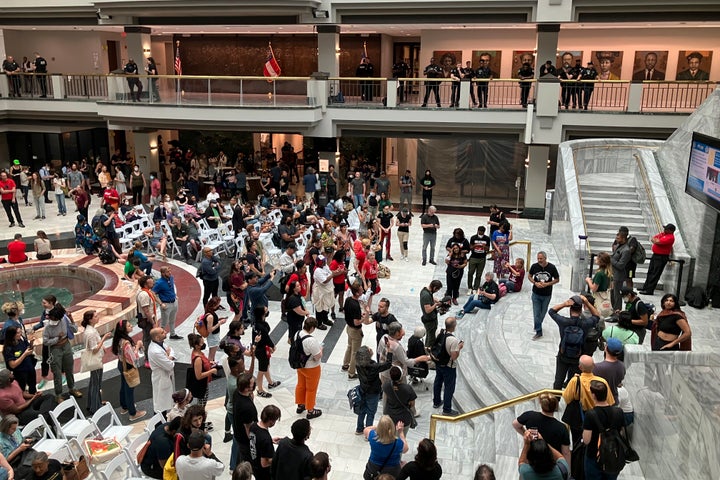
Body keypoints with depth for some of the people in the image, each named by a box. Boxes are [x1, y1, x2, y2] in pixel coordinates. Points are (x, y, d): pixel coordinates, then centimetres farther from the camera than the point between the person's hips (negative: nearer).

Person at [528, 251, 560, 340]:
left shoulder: (552, 267, -14)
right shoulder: (534, 266, -12)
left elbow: (557, 279, -4)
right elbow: (529, 276, 3)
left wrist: (547, 284, -20)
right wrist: (535, 283, -16)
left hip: (547, 295, 0)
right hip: (536, 294, 0)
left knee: (543, 313, 17)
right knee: (536, 313, -1)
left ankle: (537, 326, 40)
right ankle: (539, 332, 9)